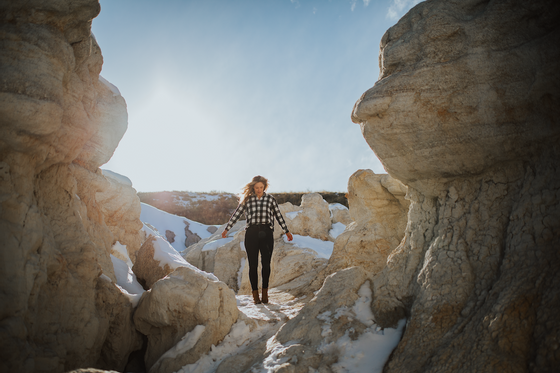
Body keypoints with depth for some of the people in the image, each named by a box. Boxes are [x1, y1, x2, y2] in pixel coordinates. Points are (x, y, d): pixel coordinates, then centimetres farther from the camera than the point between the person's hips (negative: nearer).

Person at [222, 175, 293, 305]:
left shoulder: (270, 199, 9)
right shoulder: (247, 199, 9)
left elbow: (279, 216, 14)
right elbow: (236, 214, 13)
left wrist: (286, 231, 16)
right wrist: (226, 229, 13)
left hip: (266, 233, 0)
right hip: (251, 233, 0)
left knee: (266, 264, -2)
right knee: (253, 265, 1)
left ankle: (265, 291, 15)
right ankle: (255, 294, 10)